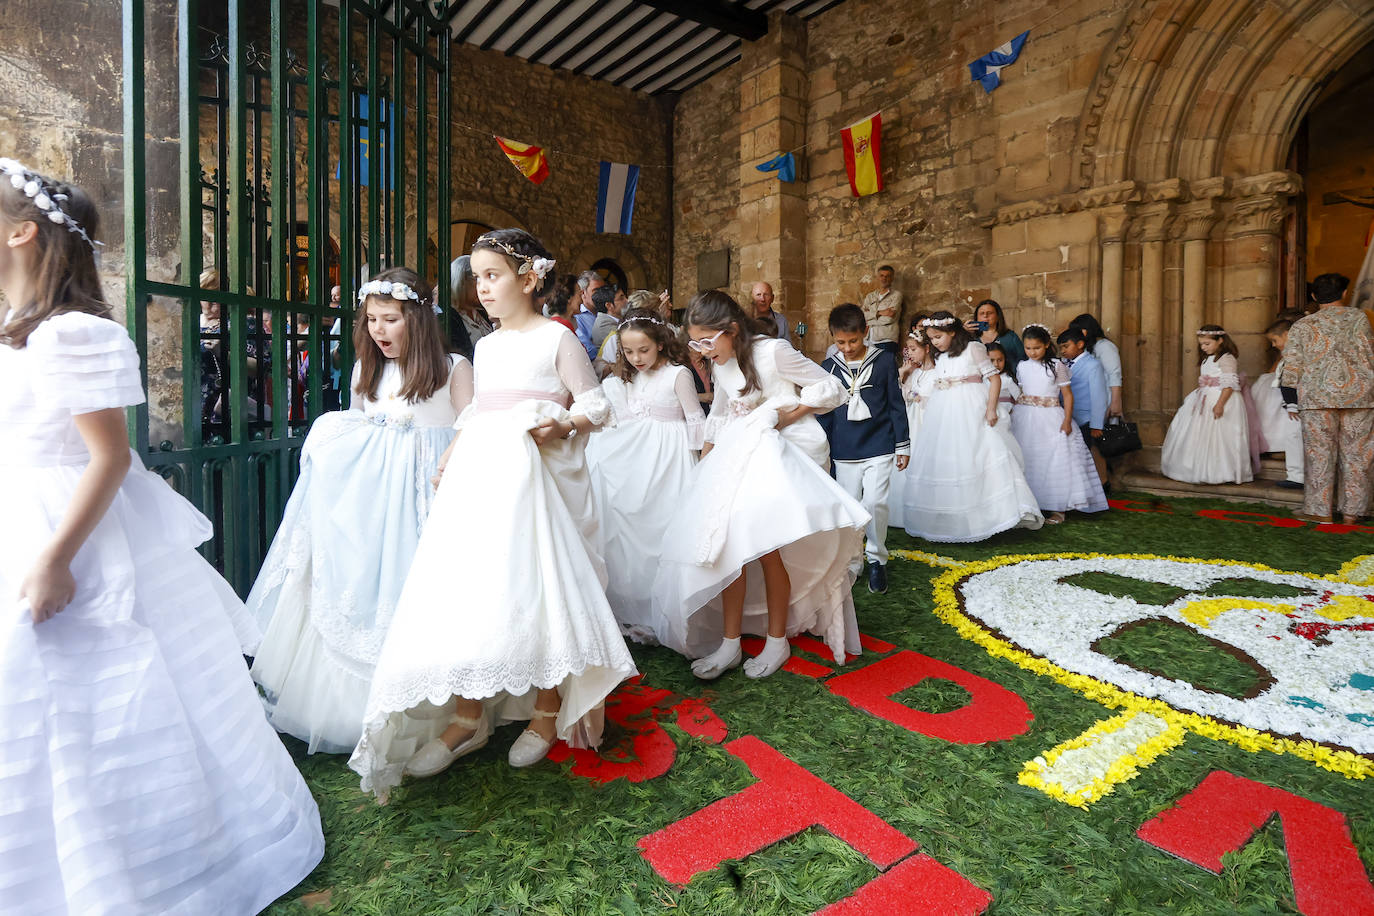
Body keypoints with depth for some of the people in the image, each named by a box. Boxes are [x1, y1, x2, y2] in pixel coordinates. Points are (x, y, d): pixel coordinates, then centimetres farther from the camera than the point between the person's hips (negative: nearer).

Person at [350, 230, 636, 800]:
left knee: (535, 584, -4)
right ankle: (467, 715, 13)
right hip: (477, 475, 6)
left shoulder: (556, 338, 1)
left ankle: (547, 711, 15)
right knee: (465, 586, 1)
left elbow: (596, 405, -2)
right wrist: (451, 456, 11)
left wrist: (563, 425, -20)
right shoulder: (485, 347, 20)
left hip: (531, 476, -6)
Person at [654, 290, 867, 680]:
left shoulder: (773, 351, -12)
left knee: (766, 546, -9)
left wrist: (788, 415, -15)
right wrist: (704, 466, 19)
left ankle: (777, 641, 12)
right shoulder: (722, 363, 10)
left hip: (784, 453, -6)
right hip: (740, 454, 7)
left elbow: (831, 389, -6)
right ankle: (730, 643, 8)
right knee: (727, 542, -3)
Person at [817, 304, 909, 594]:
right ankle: (852, 564, 22)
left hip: (879, 448, -2)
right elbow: (823, 412, 8)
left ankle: (876, 559, 10)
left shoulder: (884, 361, 0)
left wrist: (902, 445, 4)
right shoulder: (829, 368, 3)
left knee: (875, 502, -11)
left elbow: (896, 405, 4)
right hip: (844, 453, 2)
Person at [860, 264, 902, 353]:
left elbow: (889, 319, -8)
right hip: (869, 341, 3)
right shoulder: (869, 296, 19)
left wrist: (870, 315, 2)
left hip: (887, 341, -3)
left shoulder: (896, 295, 6)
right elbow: (861, 316, 2)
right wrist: (879, 313, -9)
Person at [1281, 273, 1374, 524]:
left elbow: (1292, 367, 0)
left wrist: (1292, 402, 6)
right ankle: (1351, 511, 12)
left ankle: (1320, 510, 5)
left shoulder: (1302, 326, 2)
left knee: (1320, 452, 3)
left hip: (1317, 396, -1)